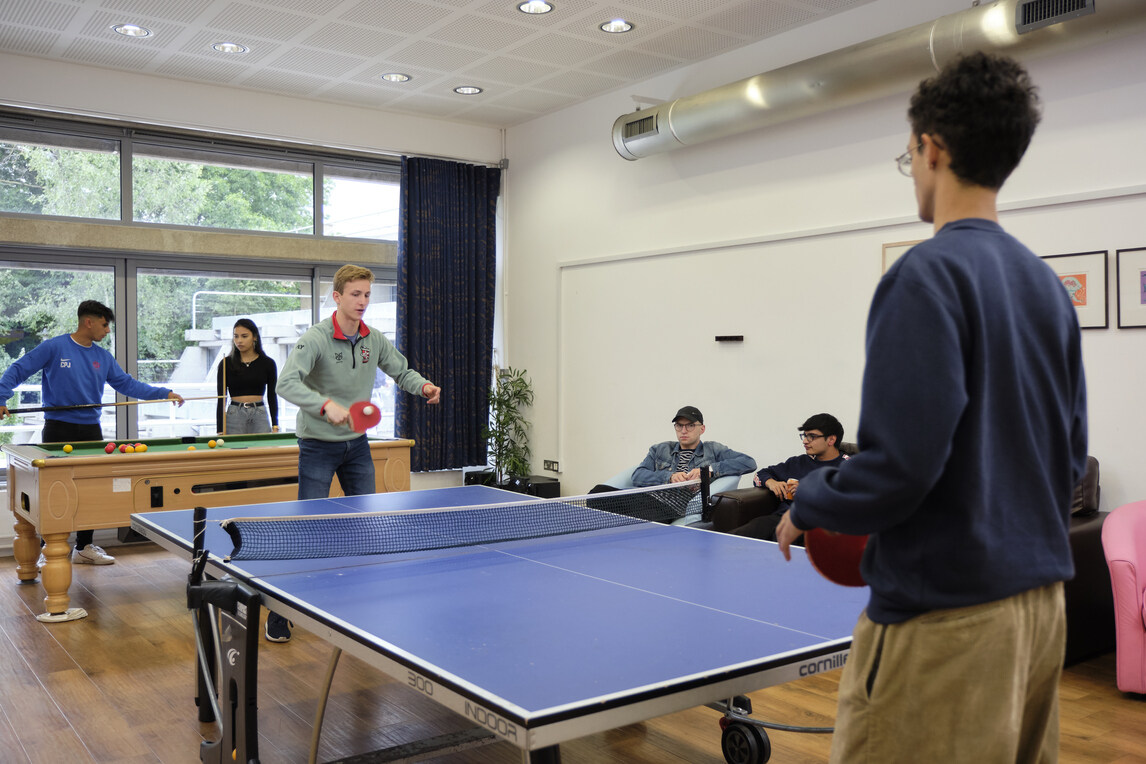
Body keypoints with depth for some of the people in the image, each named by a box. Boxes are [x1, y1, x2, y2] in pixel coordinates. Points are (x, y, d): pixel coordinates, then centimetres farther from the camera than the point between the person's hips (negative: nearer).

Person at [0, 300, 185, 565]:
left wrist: (165, 393, 1)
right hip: (59, 430, -5)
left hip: (91, 431, 5)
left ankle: (84, 547, 19)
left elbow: (127, 384, 8)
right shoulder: (53, 348, -6)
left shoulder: (103, 358, 8)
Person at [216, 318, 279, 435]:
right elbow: (221, 399, 2)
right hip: (234, 416, 0)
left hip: (260, 416, 1)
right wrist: (220, 431, -4)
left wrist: (275, 427, 0)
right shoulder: (226, 364, 3)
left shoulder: (268, 363, 4)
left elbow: (272, 396, 7)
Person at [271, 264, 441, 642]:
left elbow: (401, 371, 12)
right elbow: (287, 383, -29)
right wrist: (326, 405, -44)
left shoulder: (374, 340, 0)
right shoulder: (316, 338, -18)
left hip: (357, 443, 6)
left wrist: (423, 386, -10)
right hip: (318, 445, -6)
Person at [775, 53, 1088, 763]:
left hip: (947, 614, -9)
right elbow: (1071, 454, 15)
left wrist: (806, 508, -5)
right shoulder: (1048, 284, 10)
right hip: (1042, 598, 9)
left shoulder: (928, 275, -16)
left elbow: (900, 462, -23)